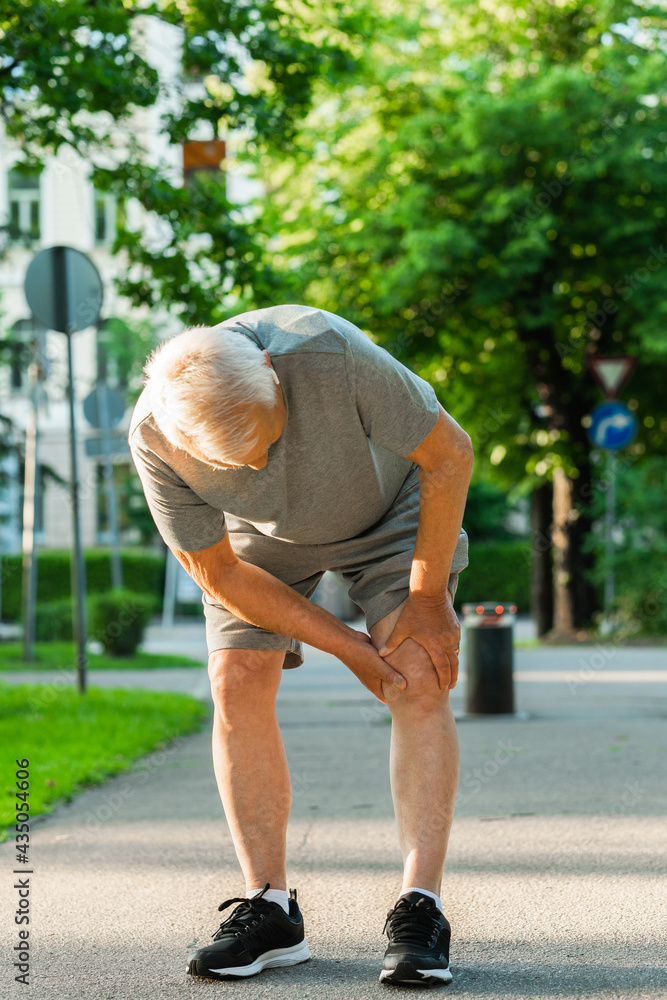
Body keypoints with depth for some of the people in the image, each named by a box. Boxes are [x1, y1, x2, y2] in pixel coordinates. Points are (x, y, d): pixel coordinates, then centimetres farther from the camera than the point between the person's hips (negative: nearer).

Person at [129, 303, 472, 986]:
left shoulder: (327, 354, -41)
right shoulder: (154, 438, -32)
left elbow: (449, 453, -26)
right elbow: (217, 573, -19)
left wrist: (427, 597, -21)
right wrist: (348, 647, -20)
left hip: (389, 508, -2)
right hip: (265, 536, 2)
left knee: (420, 680, -17)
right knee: (237, 686, -12)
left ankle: (421, 907, -16)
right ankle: (270, 910, -4)